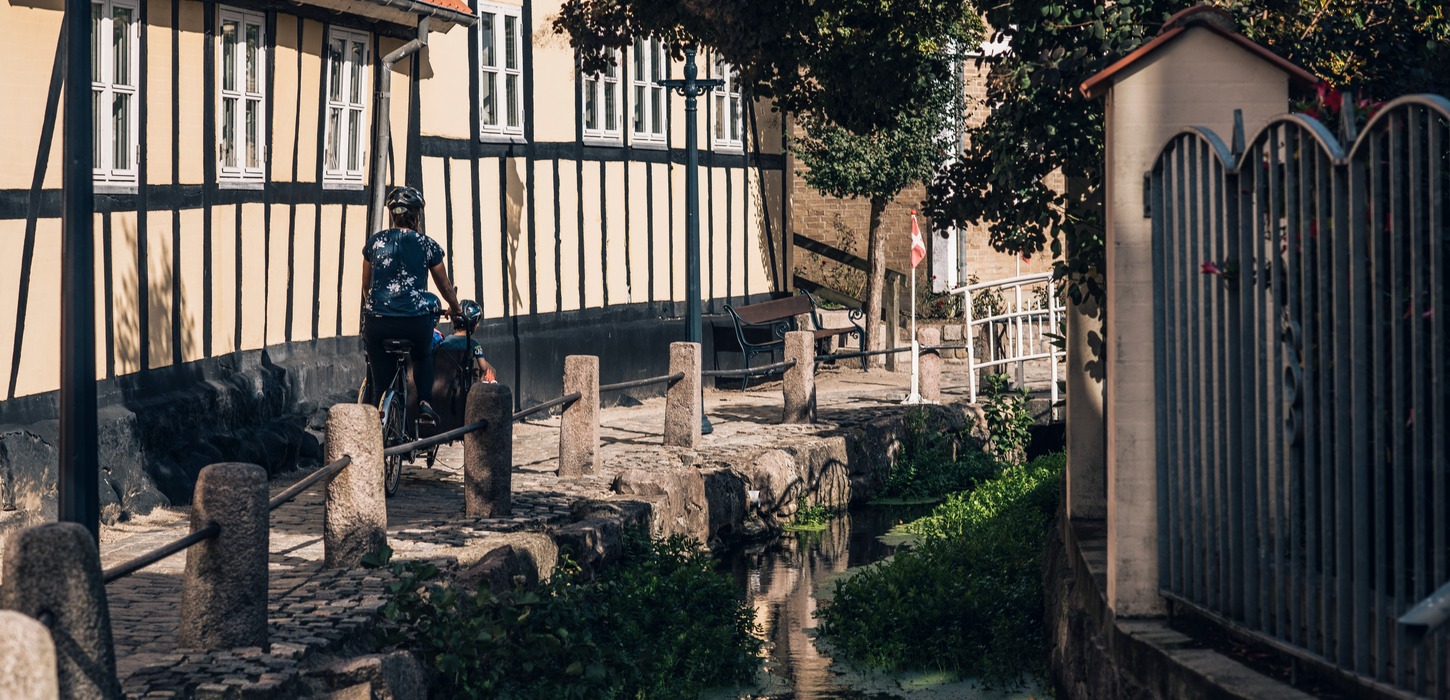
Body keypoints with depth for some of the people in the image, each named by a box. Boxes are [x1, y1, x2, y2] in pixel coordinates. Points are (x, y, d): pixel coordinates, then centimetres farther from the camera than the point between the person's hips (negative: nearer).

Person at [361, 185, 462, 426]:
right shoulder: (428, 245, 3)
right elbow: (445, 287, 15)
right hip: (416, 321, 0)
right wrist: (455, 309, 35)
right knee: (423, 357, 31)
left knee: (378, 377, 11)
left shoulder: (375, 242, 7)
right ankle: (425, 405, 13)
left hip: (378, 322, 0)